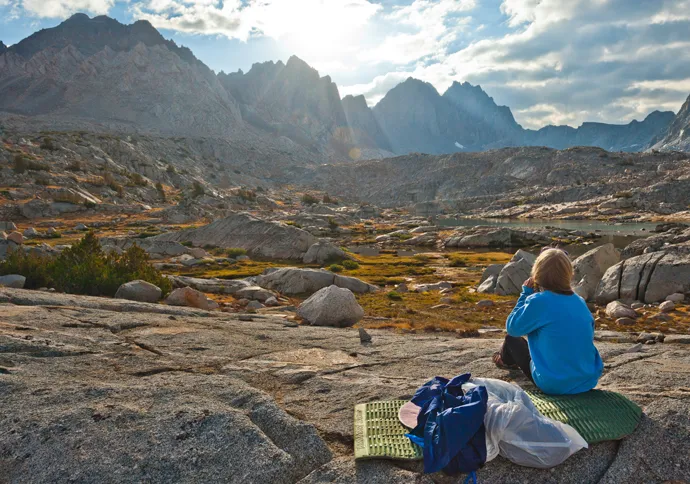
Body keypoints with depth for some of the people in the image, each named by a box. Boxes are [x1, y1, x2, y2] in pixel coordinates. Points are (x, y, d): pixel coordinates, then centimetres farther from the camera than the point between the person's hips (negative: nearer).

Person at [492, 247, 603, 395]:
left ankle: (506, 360, 52)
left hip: (554, 385, -5)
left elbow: (512, 329, -8)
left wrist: (526, 293, -3)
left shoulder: (539, 301, -20)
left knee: (512, 339, 18)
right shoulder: (580, 301, -1)